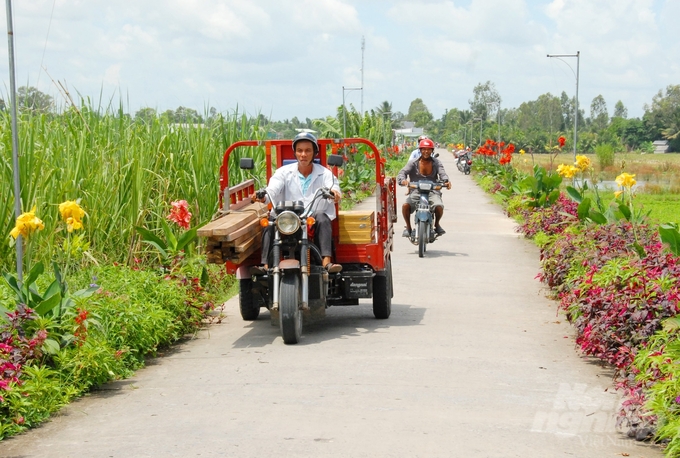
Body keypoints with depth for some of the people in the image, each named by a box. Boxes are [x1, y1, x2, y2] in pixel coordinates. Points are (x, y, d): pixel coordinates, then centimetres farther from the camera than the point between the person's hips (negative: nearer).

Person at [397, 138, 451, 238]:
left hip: (432, 192, 0)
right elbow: (402, 172, -6)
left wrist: (446, 181, -30)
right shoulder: (413, 163, 6)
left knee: (439, 206, -29)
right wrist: (403, 180, -31)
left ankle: (437, 224, 5)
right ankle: (408, 227, -1)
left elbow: (442, 173, -6)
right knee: (405, 206, -28)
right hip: (416, 191, 0)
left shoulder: (436, 163, 10)